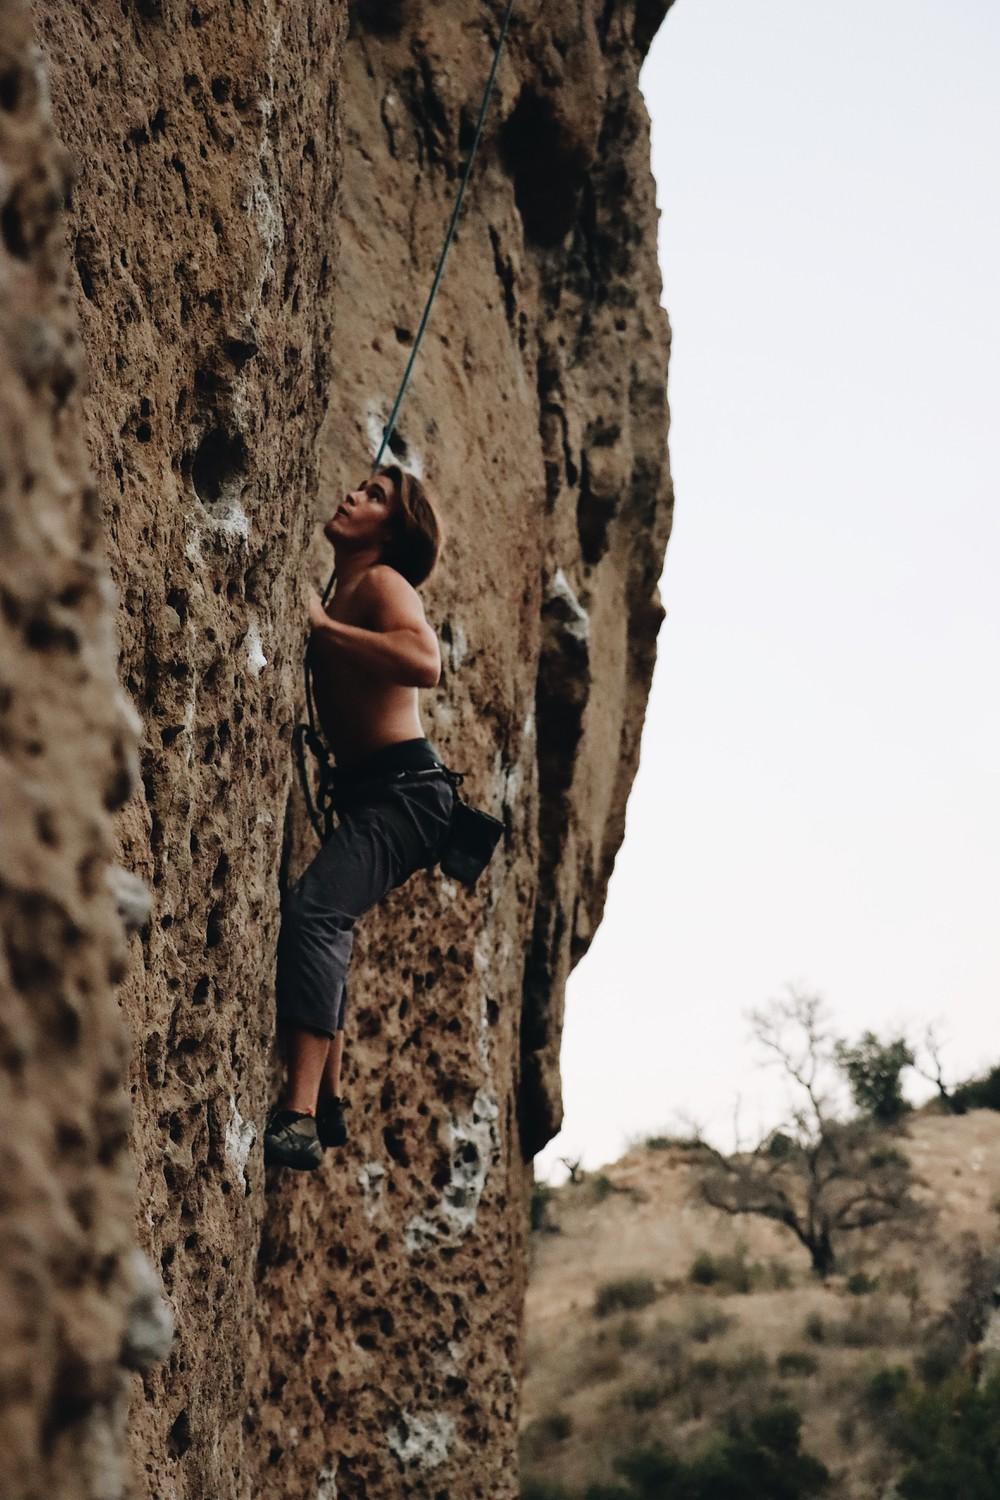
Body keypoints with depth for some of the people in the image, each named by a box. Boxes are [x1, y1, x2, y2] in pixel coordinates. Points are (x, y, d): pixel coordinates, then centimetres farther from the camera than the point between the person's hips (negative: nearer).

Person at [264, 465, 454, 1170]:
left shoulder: (382, 582, -8)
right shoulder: (342, 593, 19)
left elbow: (424, 661, -28)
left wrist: (322, 625, -21)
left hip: (405, 787, -11)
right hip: (367, 791, 11)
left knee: (312, 908, -28)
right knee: (324, 922, 21)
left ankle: (300, 1118, -36)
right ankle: (328, 1101, 31)